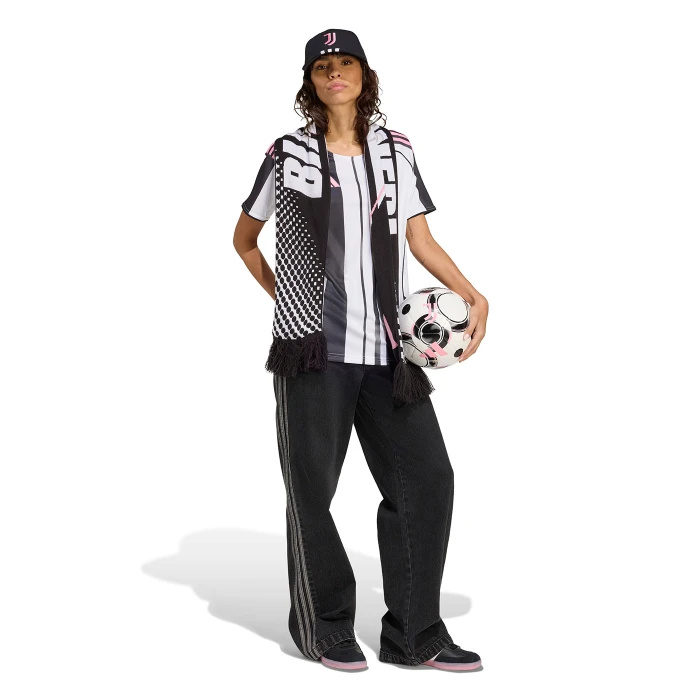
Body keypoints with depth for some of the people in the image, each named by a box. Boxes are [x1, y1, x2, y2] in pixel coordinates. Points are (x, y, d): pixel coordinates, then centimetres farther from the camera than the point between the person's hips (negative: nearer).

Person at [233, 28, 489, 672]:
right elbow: (244, 239, 17)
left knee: (426, 476, -2)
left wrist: (473, 296, -5)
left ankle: (413, 634, 9)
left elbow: (420, 238, 8)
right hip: (314, 347, -2)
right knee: (313, 488, 3)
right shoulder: (289, 154, 6)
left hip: (387, 347, 3)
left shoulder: (396, 150, 13)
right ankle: (323, 627, 21)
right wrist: (283, 297, 10)